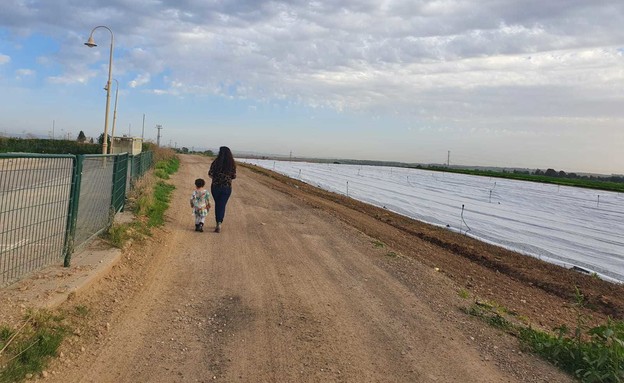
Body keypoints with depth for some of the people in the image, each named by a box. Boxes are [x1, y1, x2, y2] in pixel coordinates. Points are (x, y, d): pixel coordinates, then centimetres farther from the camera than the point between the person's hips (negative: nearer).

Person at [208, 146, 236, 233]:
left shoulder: (215, 162, -8)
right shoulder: (232, 164, -4)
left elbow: (210, 174, -5)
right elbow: (234, 176, 2)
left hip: (215, 186, 0)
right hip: (227, 187, 0)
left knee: (217, 204, 17)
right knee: (222, 205, 3)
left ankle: (218, 223, 25)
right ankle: (219, 223, -15)